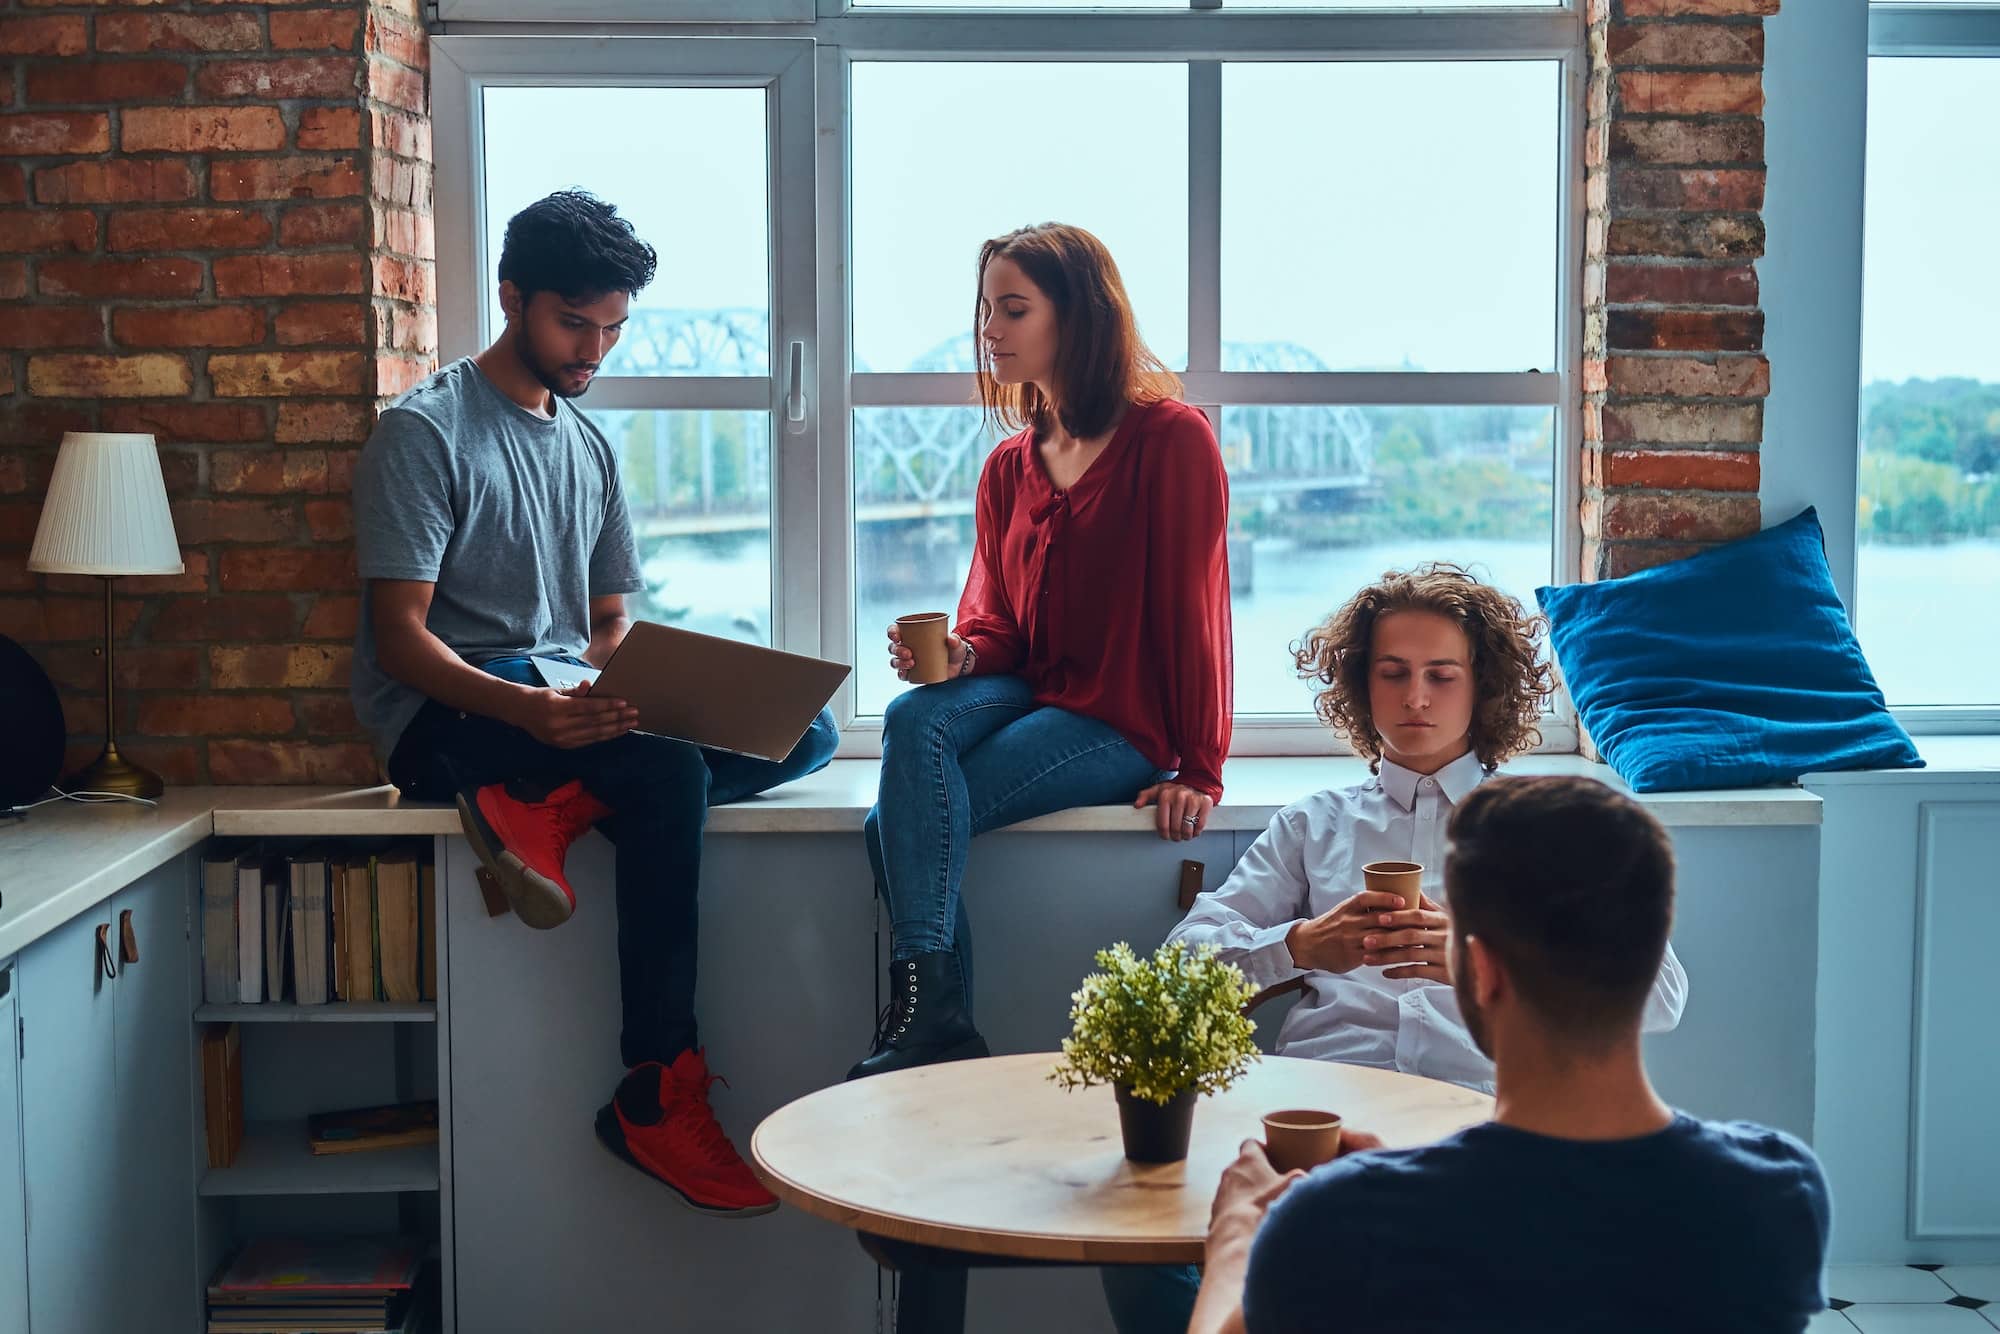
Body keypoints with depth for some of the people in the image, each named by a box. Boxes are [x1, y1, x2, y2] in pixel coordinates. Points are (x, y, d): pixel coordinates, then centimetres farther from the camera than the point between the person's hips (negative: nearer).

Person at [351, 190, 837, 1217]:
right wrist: (525, 709, -31)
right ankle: (657, 1098, -27)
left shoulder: (589, 446, 18)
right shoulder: (425, 432, -5)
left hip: (566, 702, 7)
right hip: (449, 714, -7)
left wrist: (613, 686, -7)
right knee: (667, 774, -33)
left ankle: (549, 810, -26)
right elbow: (399, 637, -13)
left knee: (804, 733, -13)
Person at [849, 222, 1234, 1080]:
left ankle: (925, 1021, -18)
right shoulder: (1008, 466, 13)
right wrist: (958, 653, -13)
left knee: (900, 822, -25)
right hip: (1030, 692, 6)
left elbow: (1192, 606, -9)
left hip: (1126, 725, -6)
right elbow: (997, 621, 12)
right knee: (915, 719, -28)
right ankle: (932, 1015, -29)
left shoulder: (1172, 438, -8)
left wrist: (1198, 769, -9)